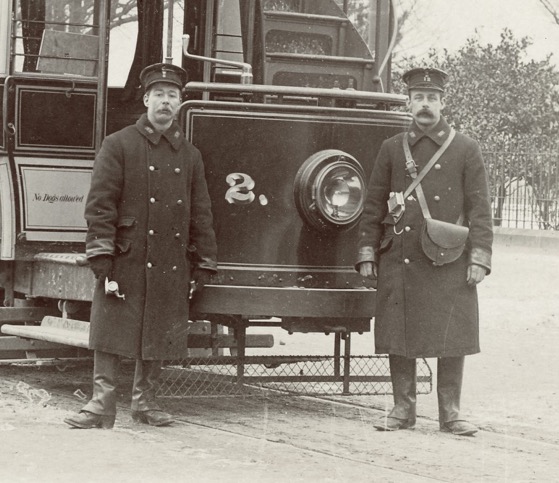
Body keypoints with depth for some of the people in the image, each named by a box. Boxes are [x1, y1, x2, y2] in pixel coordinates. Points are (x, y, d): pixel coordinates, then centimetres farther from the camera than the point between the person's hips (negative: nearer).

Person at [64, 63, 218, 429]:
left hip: (172, 267, 4)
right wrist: (101, 257, -13)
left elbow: (201, 214, 14)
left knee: (160, 337, 8)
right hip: (126, 261, -4)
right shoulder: (119, 145, 0)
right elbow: (101, 204, -6)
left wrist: (203, 266, 10)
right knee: (112, 332, -5)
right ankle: (103, 404, -2)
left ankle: (146, 402, 19)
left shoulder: (190, 155, 13)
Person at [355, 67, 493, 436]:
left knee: (453, 337, -1)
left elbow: (480, 208, 3)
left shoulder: (466, 149, 6)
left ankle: (451, 412, 7)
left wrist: (479, 257, -5)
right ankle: (403, 409, 12)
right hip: (399, 261, 1)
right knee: (399, 335, 2)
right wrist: (367, 253, 4)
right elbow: (374, 206, 11)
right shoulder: (392, 149, 10)